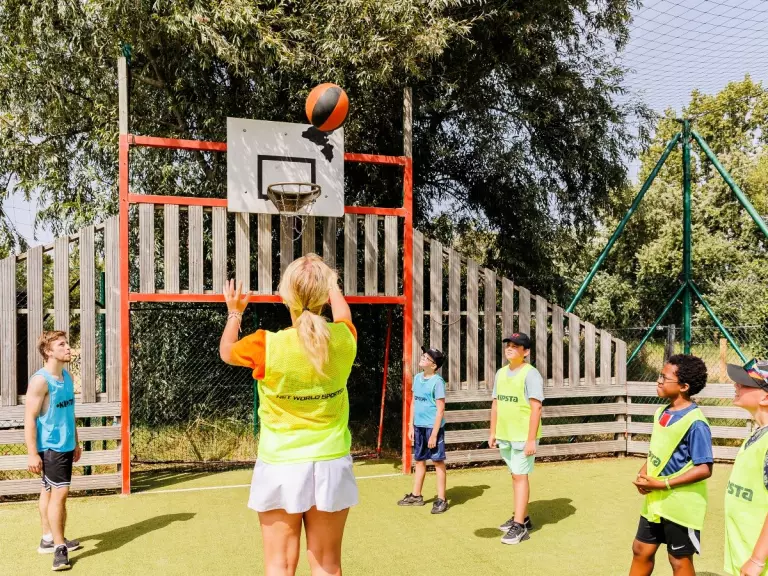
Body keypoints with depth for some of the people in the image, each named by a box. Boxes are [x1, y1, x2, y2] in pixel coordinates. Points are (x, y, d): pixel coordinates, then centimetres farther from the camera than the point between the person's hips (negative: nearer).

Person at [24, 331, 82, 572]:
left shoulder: (67, 376, 9)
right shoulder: (40, 380, -17)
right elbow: (29, 419, -18)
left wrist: (75, 442, 20)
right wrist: (32, 453, -21)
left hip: (65, 446, 8)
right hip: (51, 447, -8)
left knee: (49, 491, 17)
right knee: (59, 493, -9)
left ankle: (49, 539, 27)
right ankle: (59, 548, -2)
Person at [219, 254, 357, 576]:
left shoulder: (267, 345, -16)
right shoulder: (343, 339, -9)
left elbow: (226, 352, 7)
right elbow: (342, 314, 18)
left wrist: (234, 313, 25)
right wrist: (332, 285, 37)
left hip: (281, 467, -2)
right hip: (331, 465, 3)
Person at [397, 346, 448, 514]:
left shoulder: (437, 381, -13)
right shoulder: (417, 378, 8)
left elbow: (440, 409, -14)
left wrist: (434, 434, -16)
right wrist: (411, 426, 12)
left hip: (433, 426, -7)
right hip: (419, 426, 7)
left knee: (438, 461, 2)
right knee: (419, 460, 16)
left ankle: (441, 500, 10)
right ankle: (416, 496, 29)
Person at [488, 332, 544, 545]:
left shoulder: (530, 374, -13)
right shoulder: (501, 373, 10)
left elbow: (536, 408, -17)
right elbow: (496, 404, 15)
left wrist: (531, 439, -21)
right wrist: (493, 432, 13)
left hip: (523, 436, -7)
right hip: (505, 436, 7)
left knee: (520, 476, -5)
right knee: (515, 476, 15)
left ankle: (519, 526, -1)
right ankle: (523, 518, 27)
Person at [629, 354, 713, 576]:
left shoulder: (695, 422, -21)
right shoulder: (662, 413, 4)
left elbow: (704, 469, -23)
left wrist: (663, 484, -23)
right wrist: (643, 474, -2)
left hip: (680, 505, -8)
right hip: (655, 501, 8)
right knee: (641, 550, 18)